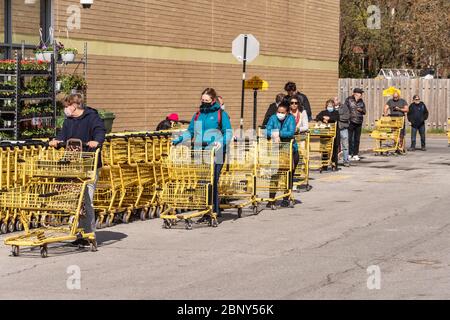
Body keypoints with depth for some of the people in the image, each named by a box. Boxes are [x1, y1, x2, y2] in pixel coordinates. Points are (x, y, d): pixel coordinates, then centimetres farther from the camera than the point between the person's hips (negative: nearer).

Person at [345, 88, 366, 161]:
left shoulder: (361, 101, 12)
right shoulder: (349, 100, -2)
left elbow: (364, 111, 16)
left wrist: (361, 110, -6)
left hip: (359, 122, 5)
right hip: (351, 122, -5)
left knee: (357, 139, 7)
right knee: (349, 138, -5)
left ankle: (355, 155, 14)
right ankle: (349, 154, 2)